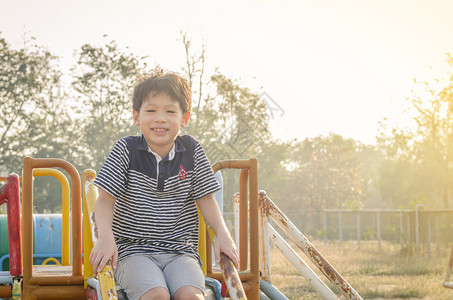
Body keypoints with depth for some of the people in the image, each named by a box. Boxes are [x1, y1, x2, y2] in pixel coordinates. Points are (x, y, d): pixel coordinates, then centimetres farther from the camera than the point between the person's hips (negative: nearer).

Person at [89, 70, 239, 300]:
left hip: (180, 251, 2)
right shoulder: (126, 150, -1)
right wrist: (105, 237, -21)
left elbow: (205, 199, 9)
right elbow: (105, 199, -3)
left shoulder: (191, 151, 5)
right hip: (133, 250, -2)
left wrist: (222, 234, -8)